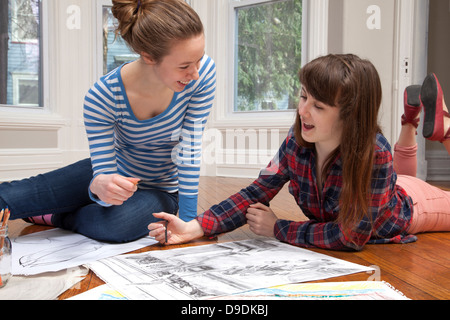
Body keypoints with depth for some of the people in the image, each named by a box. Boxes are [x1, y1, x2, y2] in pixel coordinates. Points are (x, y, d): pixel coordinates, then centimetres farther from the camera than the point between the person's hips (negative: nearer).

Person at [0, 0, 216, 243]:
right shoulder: (104, 96, -28)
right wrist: (100, 185, -50)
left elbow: (191, 151, -22)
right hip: (115, 175, 0)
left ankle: (58, 217, 0)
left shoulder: (203, 72, -27)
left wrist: (187, 220, -22)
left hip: (160, 191, 1)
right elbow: (102, 173, -25)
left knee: (116, 226, -33)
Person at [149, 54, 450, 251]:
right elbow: (256, 194, -27)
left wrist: (277, 229, -37)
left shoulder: (374, 153, -45)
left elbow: (351, 236, -41)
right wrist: (193, 228, -39)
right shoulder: (297, 141, -32)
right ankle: (412, 117, 32)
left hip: (407, 205, -4)